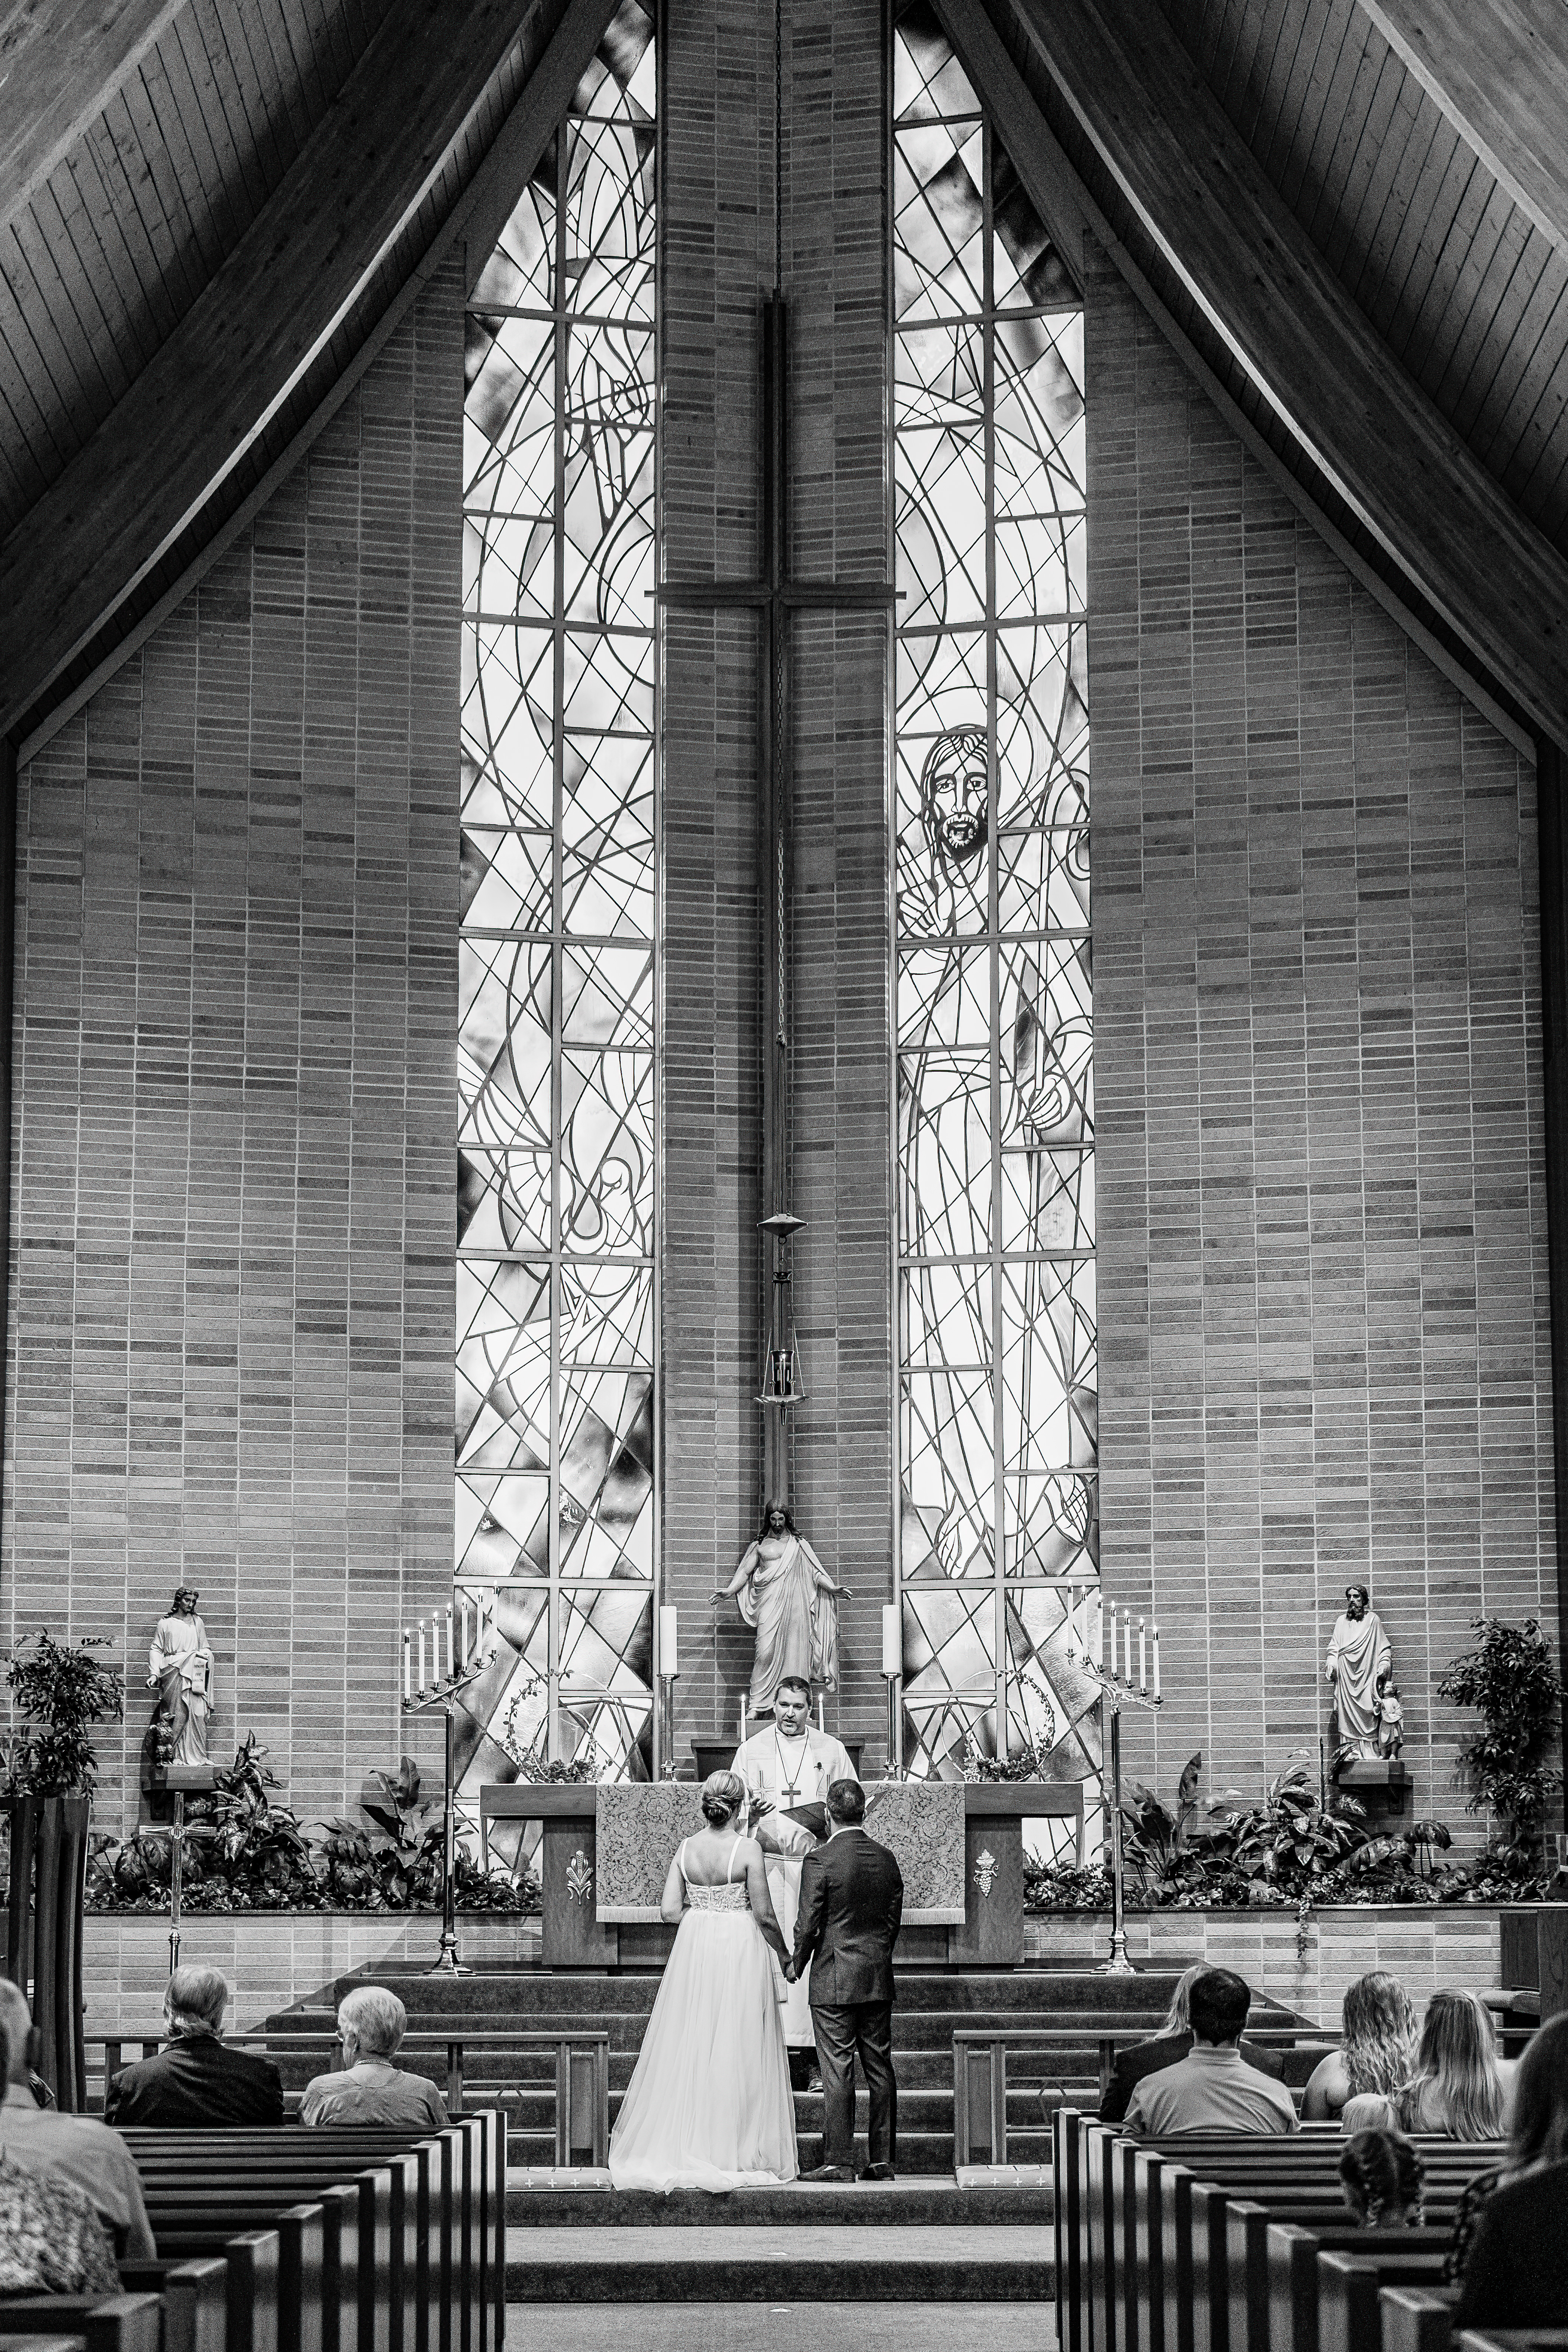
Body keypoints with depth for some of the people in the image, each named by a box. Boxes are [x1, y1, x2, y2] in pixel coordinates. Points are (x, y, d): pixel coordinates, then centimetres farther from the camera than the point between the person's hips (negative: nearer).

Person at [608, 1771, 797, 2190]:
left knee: (689, 2048, 12)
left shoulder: (686, 1848, 0)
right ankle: (734, 2150, 8)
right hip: (741, 1950, -4)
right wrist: (784, 1951, 6)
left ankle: (679, 2144, 17)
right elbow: (763, 1914, -10)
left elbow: (670, 1910, -1)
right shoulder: (748, 1849, -12)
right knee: (738, 2052, 4)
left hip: (693, 1950, 4)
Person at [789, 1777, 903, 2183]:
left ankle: (839, 2161, -2)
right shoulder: (887, 1860, 5)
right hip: (879, 1980, 5)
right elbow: (894, 1919, 11)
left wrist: (797, 1964, 6)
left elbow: (808, 1924, -11)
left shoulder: (819, 1861, -12)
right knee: (880, 2069, 9)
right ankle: (883, 2160, 11)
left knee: (838, 2072, -3)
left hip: (835, 1981, -5)